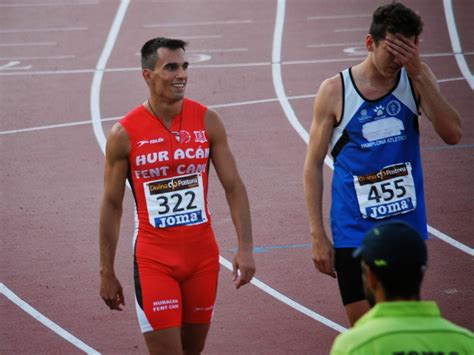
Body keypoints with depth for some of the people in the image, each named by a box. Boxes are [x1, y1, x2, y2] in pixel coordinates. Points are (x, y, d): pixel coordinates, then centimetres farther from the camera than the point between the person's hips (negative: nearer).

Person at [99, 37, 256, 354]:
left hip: (202, 254, 3)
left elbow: (234, 186, 1)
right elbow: (112, 204, 0)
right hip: (154, 259, -3)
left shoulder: (207, 122, -1)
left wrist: (245, 247, -9)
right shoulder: (125, 134, -7)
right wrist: (107, 272, 1)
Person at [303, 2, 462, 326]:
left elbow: (453, 134, -13)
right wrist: (318, 235, -5)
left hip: (407, 226, 3)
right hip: (355, 232, -3)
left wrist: (418, 75, -20)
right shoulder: (335, 91, -7)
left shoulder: (416, 79, 0)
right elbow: (313, 166, -2)